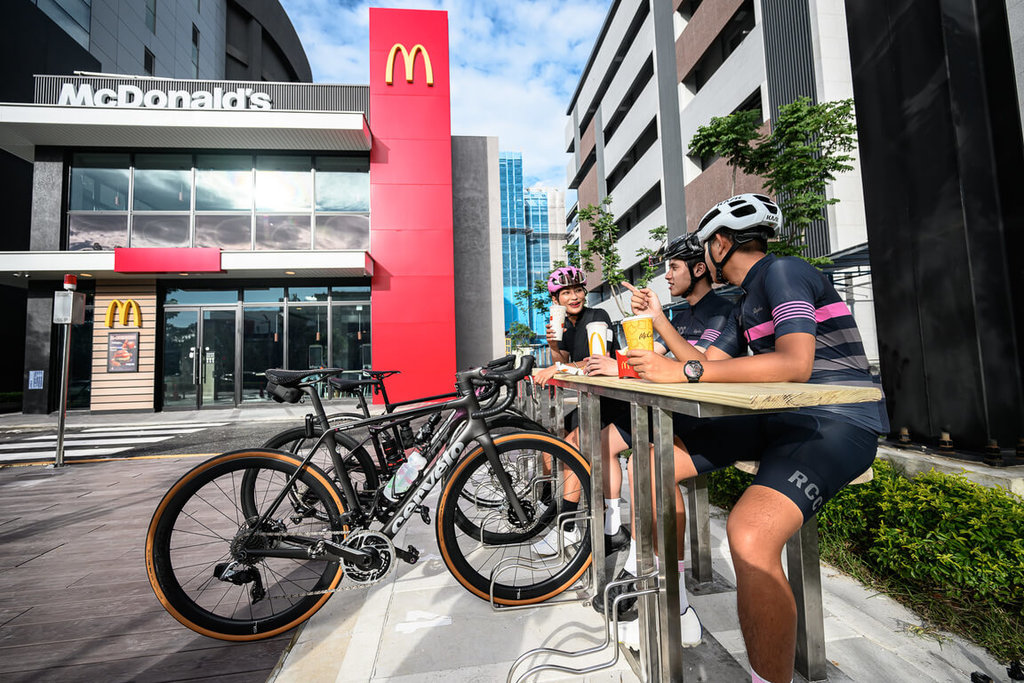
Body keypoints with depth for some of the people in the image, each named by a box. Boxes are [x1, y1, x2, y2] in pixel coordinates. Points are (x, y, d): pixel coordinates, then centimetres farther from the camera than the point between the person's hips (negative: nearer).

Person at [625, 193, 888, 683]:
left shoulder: (782, 271, -11)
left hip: (834, 422, -9)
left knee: (749, 533, -37)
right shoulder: (746, 302, 18)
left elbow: (795, 364, -26)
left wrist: (683, 371, -28)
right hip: (774, 417, 9)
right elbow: (707, 364, 18)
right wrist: (657, 318, 16)